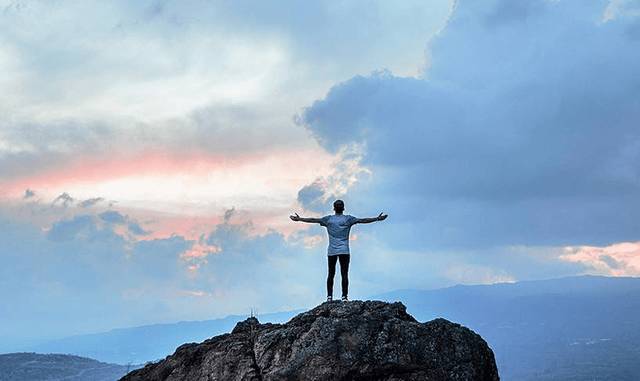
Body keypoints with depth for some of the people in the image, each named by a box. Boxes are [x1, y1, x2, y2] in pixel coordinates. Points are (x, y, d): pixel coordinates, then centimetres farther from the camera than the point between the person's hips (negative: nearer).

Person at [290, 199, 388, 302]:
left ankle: (329, 296, 4)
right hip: (344, 251, -2)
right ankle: (344, 297, -6)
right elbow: (362, 220, -2)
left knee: (331, 274, 7)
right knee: (344, 274, -2)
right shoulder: (348, 219, 1)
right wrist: (377, 219, 2)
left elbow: (313, 220, 12)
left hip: (331, 251, 2)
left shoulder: (328, 219, 6)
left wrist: (299, 219, 22)